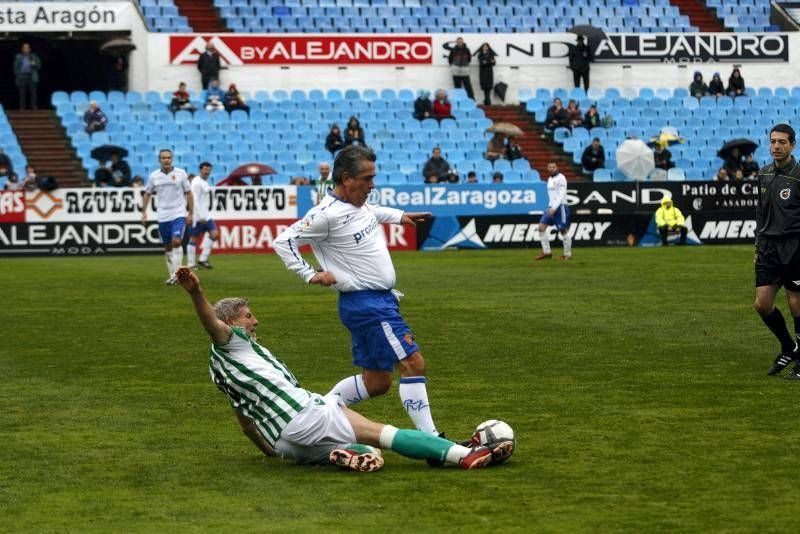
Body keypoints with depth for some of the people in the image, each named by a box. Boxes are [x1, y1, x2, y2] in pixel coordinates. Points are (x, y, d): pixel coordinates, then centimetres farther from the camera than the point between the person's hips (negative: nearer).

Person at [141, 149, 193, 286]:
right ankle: (172, 275, 19)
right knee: (168, 247, 8)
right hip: (162, 216, 3)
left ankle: (176, 274, -16)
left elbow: (188, 193, 3)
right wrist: (144, 212, 8)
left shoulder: (180, 173, -3)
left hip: (178, 214, -3)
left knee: (176, 241, -19)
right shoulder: (154, 176, 3)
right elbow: (147, 194, 14)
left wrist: (190, 213, 0)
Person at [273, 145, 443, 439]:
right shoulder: (327, 214, -17)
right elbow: (283, 241, -15)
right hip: (365, 303, -10)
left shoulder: (358, 204, 10)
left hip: (382, 300, 10)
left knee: (376, 382, 13)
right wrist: (310, 274, -17)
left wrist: (399, 216, 32)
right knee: (413, 362, -15)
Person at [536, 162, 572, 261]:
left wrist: (554, 208, -23)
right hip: (551, 207, 8)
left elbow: (562, 195, -17)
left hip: (560, 207, -8)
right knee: (541, 227, -4)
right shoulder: (550, 179, 16)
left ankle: (568, 254, 9)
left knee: (563, 231, -3)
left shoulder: (561, 178, -9)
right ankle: (546, 252, 0)